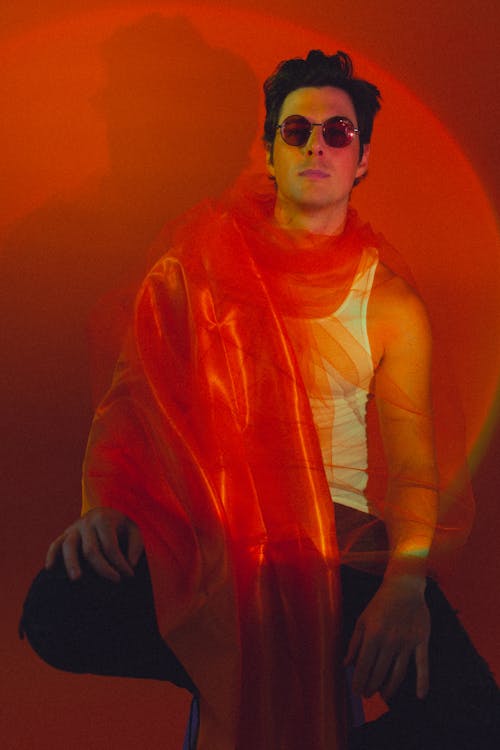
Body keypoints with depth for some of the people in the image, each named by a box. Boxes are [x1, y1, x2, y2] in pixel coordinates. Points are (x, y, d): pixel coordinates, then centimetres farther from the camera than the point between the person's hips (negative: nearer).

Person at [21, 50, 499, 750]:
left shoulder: (392, 303, 5)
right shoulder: (198, 265, 7)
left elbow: (410, 460, -2)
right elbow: (132, 397, 4)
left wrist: (407, 580, -21)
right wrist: (106, 502, -16)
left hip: (342, 539, 0)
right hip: (207, 533, 0)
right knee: (58, 612, -27)